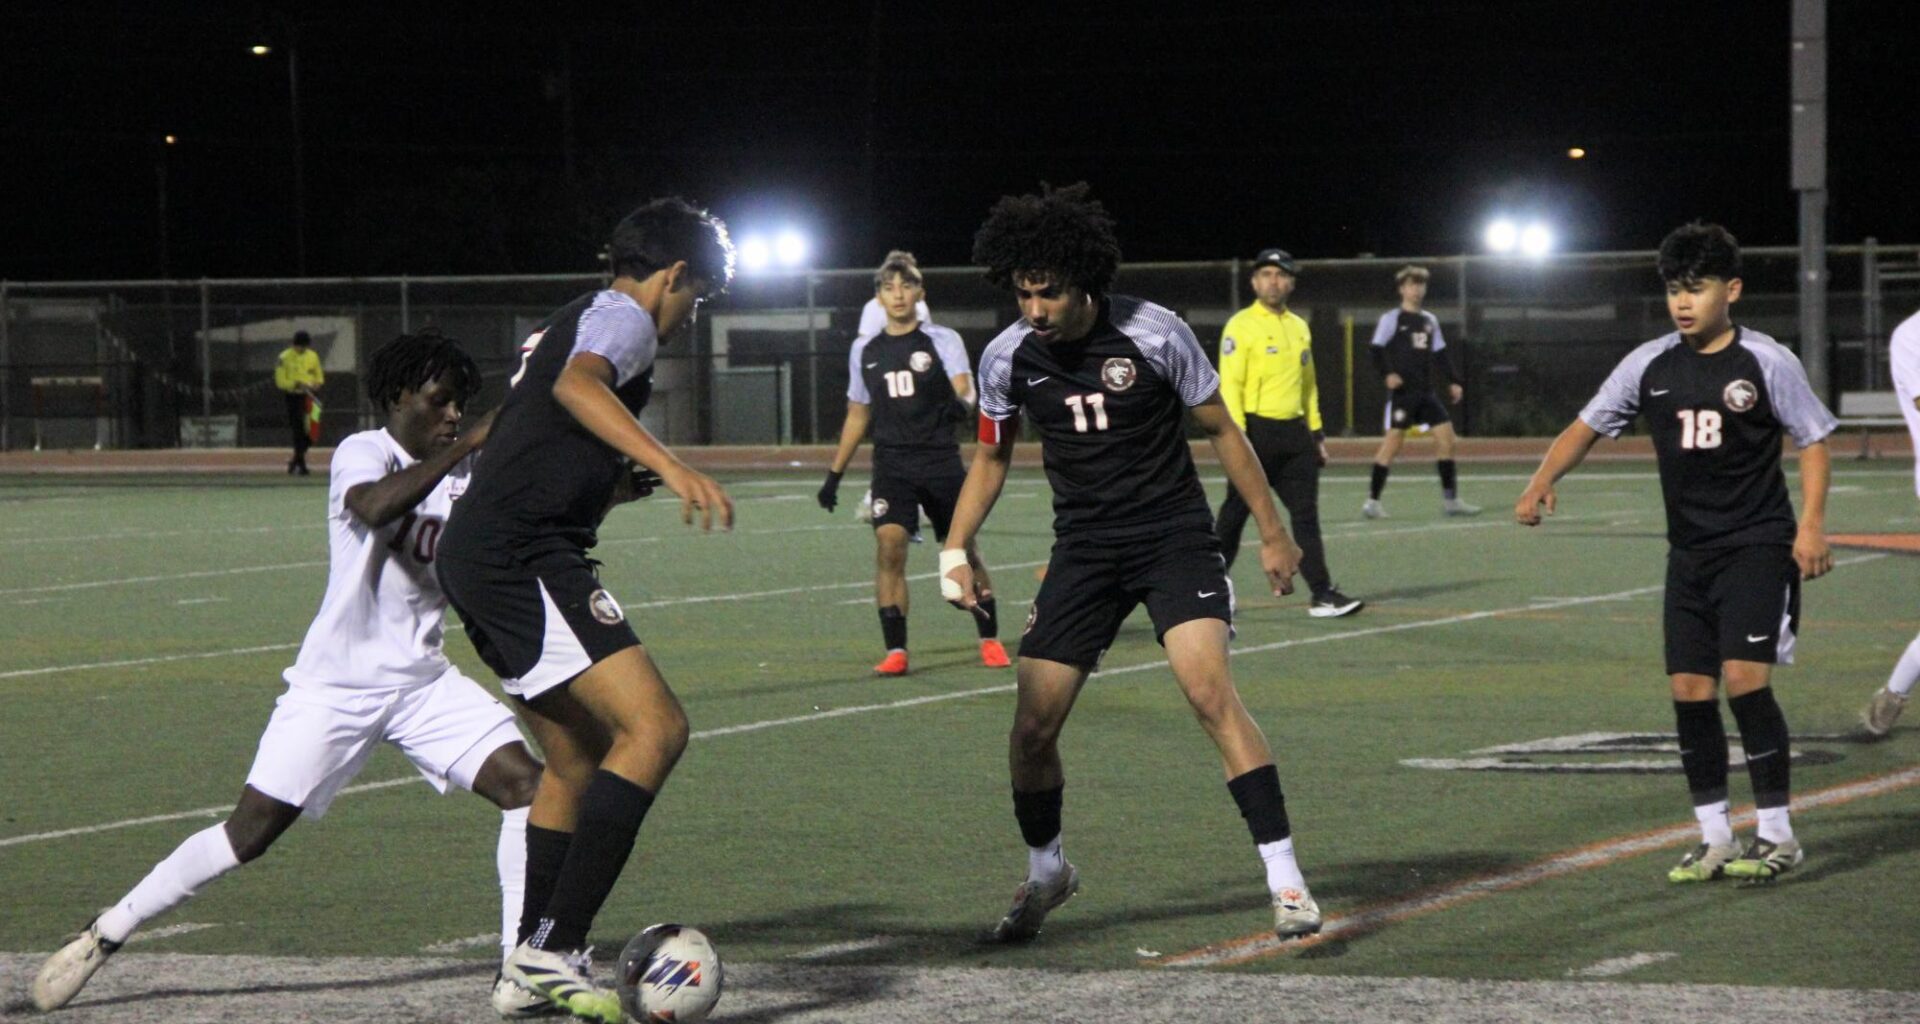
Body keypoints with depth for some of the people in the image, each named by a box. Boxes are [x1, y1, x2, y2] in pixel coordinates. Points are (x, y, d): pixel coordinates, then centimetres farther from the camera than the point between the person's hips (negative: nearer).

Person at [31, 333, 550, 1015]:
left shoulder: (468, 472, 7)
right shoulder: (362, 453, -10)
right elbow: (377, 506, -33)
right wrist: (464, 446, -33)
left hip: (421, 681, 5)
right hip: (336, 684, -5)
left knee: (526, 785, -13)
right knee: (249, 833, -6)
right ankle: (106, 935, 11)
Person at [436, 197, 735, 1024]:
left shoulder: (568, 322, 27)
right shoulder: (622, 316, -3)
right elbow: (577, 385, -27)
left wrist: (627, 481, 55)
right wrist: (669, 465, -39)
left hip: (477, 554, 11)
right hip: (524, 558, -11)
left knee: (578, 759, 19)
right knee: (655, 727, -18)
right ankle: (554, 949, -23)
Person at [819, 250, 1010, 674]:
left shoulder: (943, 341, -2)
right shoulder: (865, 350, 9)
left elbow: (964, 387, -18)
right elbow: (857, 415, 19)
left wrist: (961, 401, -43)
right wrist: (835, 473, 17)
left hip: (941, 460, -2)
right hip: (892, 464, 2)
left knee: (964, 550, 6)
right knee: (889, 544, -16)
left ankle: (990, 639, 24)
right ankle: (895, 650, -14)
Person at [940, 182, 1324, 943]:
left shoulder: (1154, 334, -14)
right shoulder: (1008, 358, -5)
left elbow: (1220, 430, -2)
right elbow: (992, 457, 12)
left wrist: (1272, 533, 2)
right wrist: (956, 549, 0)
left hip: (1174, 538, -3)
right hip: (1084, 550, 4)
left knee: (1209, 688, -25)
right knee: (1032, 726, -3)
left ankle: (1285, 879, -21)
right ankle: (1046, 873, 25)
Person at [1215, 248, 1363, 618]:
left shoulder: (1300, 327, 16)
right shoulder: (1241, 326, -6)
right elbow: (1229, 385, -12)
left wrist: (1316, 433, 18)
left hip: (1294, 434, 6)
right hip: (1257, 430, -6)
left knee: (1306, 515, 0)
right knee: (1234, 515, 1)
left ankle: (1322, 594, -4)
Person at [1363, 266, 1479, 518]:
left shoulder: (1429, 320, 17)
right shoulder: (1392, 318, -2)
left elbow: (1441, 353, 21)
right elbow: (1376, 350, -7)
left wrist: (1453, 381, 12)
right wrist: (1387, 374, -22)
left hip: (1426, 392, 6)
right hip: (1402, 391, -6)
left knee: (1446, 435, -1)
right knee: (1393, 440, -10)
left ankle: (1450, 499, 5)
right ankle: (1372, 501, -5)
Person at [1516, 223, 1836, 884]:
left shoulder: (1766, 362, -7)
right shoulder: (1650, 365, 4)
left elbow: (1812, 440, -1)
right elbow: (1587, 426, 9)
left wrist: (1811, 524, -12)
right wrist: (1544, 480, -9)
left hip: (1757, 547, -5)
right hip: (1689, 552, 5)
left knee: (1744, 679, -16)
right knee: (1691, 693, 3)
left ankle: (1778, 836, -6)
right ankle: (1715, 840, 14)